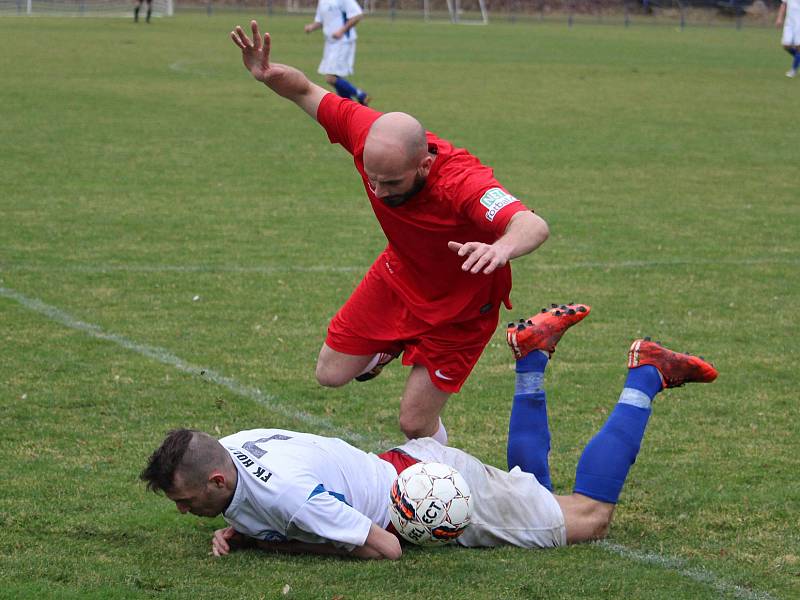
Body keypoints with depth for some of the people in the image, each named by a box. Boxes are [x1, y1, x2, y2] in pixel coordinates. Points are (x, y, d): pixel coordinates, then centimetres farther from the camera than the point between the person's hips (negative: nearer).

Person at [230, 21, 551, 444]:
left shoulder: (461, 182, -42)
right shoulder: (369, 138, -27)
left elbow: (532, 226, -57)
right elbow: (306, 92, -12)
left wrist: (502, 247, -80)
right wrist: (271, 75, -34)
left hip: (460, 303, -5)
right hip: (398, 277, 5)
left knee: (415, 424, -1)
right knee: (331, 374, 11)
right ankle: (391, 347, 41)